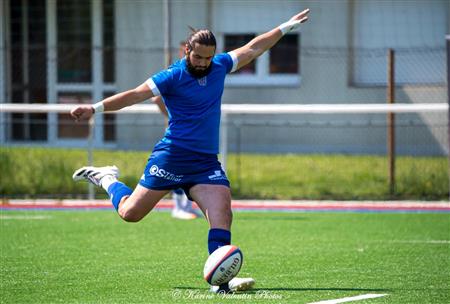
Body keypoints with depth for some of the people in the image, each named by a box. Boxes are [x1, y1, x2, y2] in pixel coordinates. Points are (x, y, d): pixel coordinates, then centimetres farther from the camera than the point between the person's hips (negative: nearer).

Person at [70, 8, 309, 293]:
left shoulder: (219, 67, 7)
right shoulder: (173, 76, -10)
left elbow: (253, 48, 19)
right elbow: (136, 94, -14)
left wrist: (285, 28, 23)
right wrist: (96, 108, -23)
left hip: (207, 162, 5)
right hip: (172, 156, -4)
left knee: (222, 211, -17)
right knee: (131, 212, 1)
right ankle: (108, 178, 31)